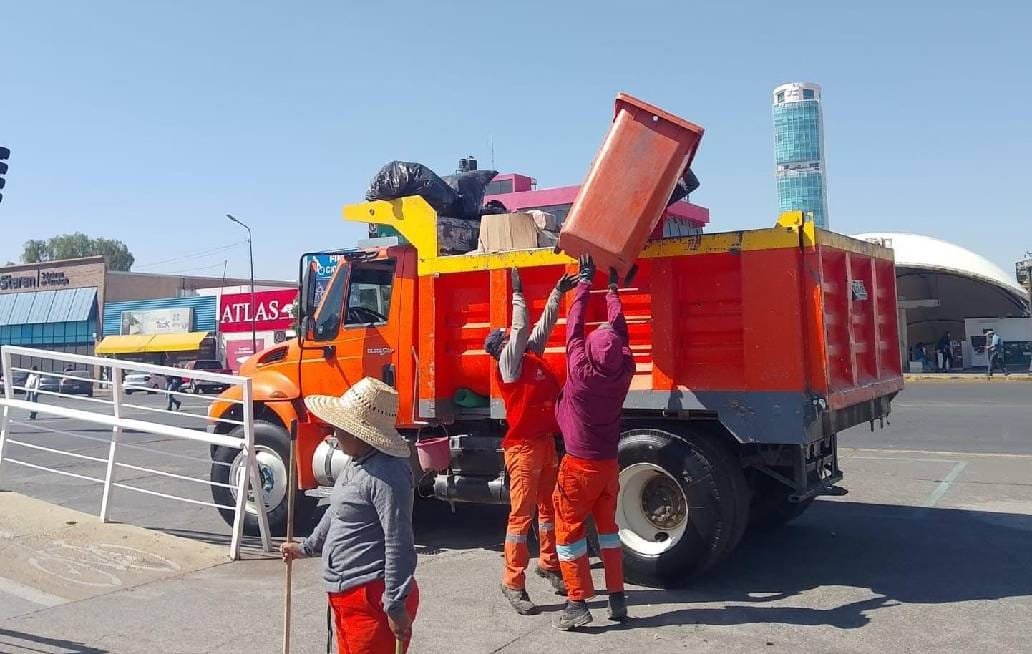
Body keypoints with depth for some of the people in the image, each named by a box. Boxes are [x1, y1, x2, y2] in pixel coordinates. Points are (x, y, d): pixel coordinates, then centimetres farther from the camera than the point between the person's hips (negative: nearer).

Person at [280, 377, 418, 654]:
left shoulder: (387, 475, -24)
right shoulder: (357, 463, 8)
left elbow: (399, 545, -25)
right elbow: (338, 512, 25)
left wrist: (396, 606, -22)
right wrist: (307, 547, 36)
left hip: (372, 597, -10)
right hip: (346, 594, 10)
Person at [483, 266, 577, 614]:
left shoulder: (532, 354, 13)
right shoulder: (508, 361, -8)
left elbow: (544, 325, 19)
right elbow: (520, 328, -16)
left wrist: (558, 292, 18)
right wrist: (518, 294, -12)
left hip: (546, 442, 8)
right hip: (523, 446, -8)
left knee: (549, 507, 18)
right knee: (521, 514, -4)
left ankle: (549, 564, 35)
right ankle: (513, 584, 3)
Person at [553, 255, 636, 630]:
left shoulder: (580, 369, -20)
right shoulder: (624, 370, -10)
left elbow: (575, 324, -11)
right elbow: (619, 329, 4)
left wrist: (585, 279, 0)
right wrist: (612, 285, 14)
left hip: (579, 464, -5)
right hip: (609, 463, 5)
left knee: (568, 530, 4)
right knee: (608, 527, 17)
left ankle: (578, 603, 1)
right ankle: (617, 599, 19)